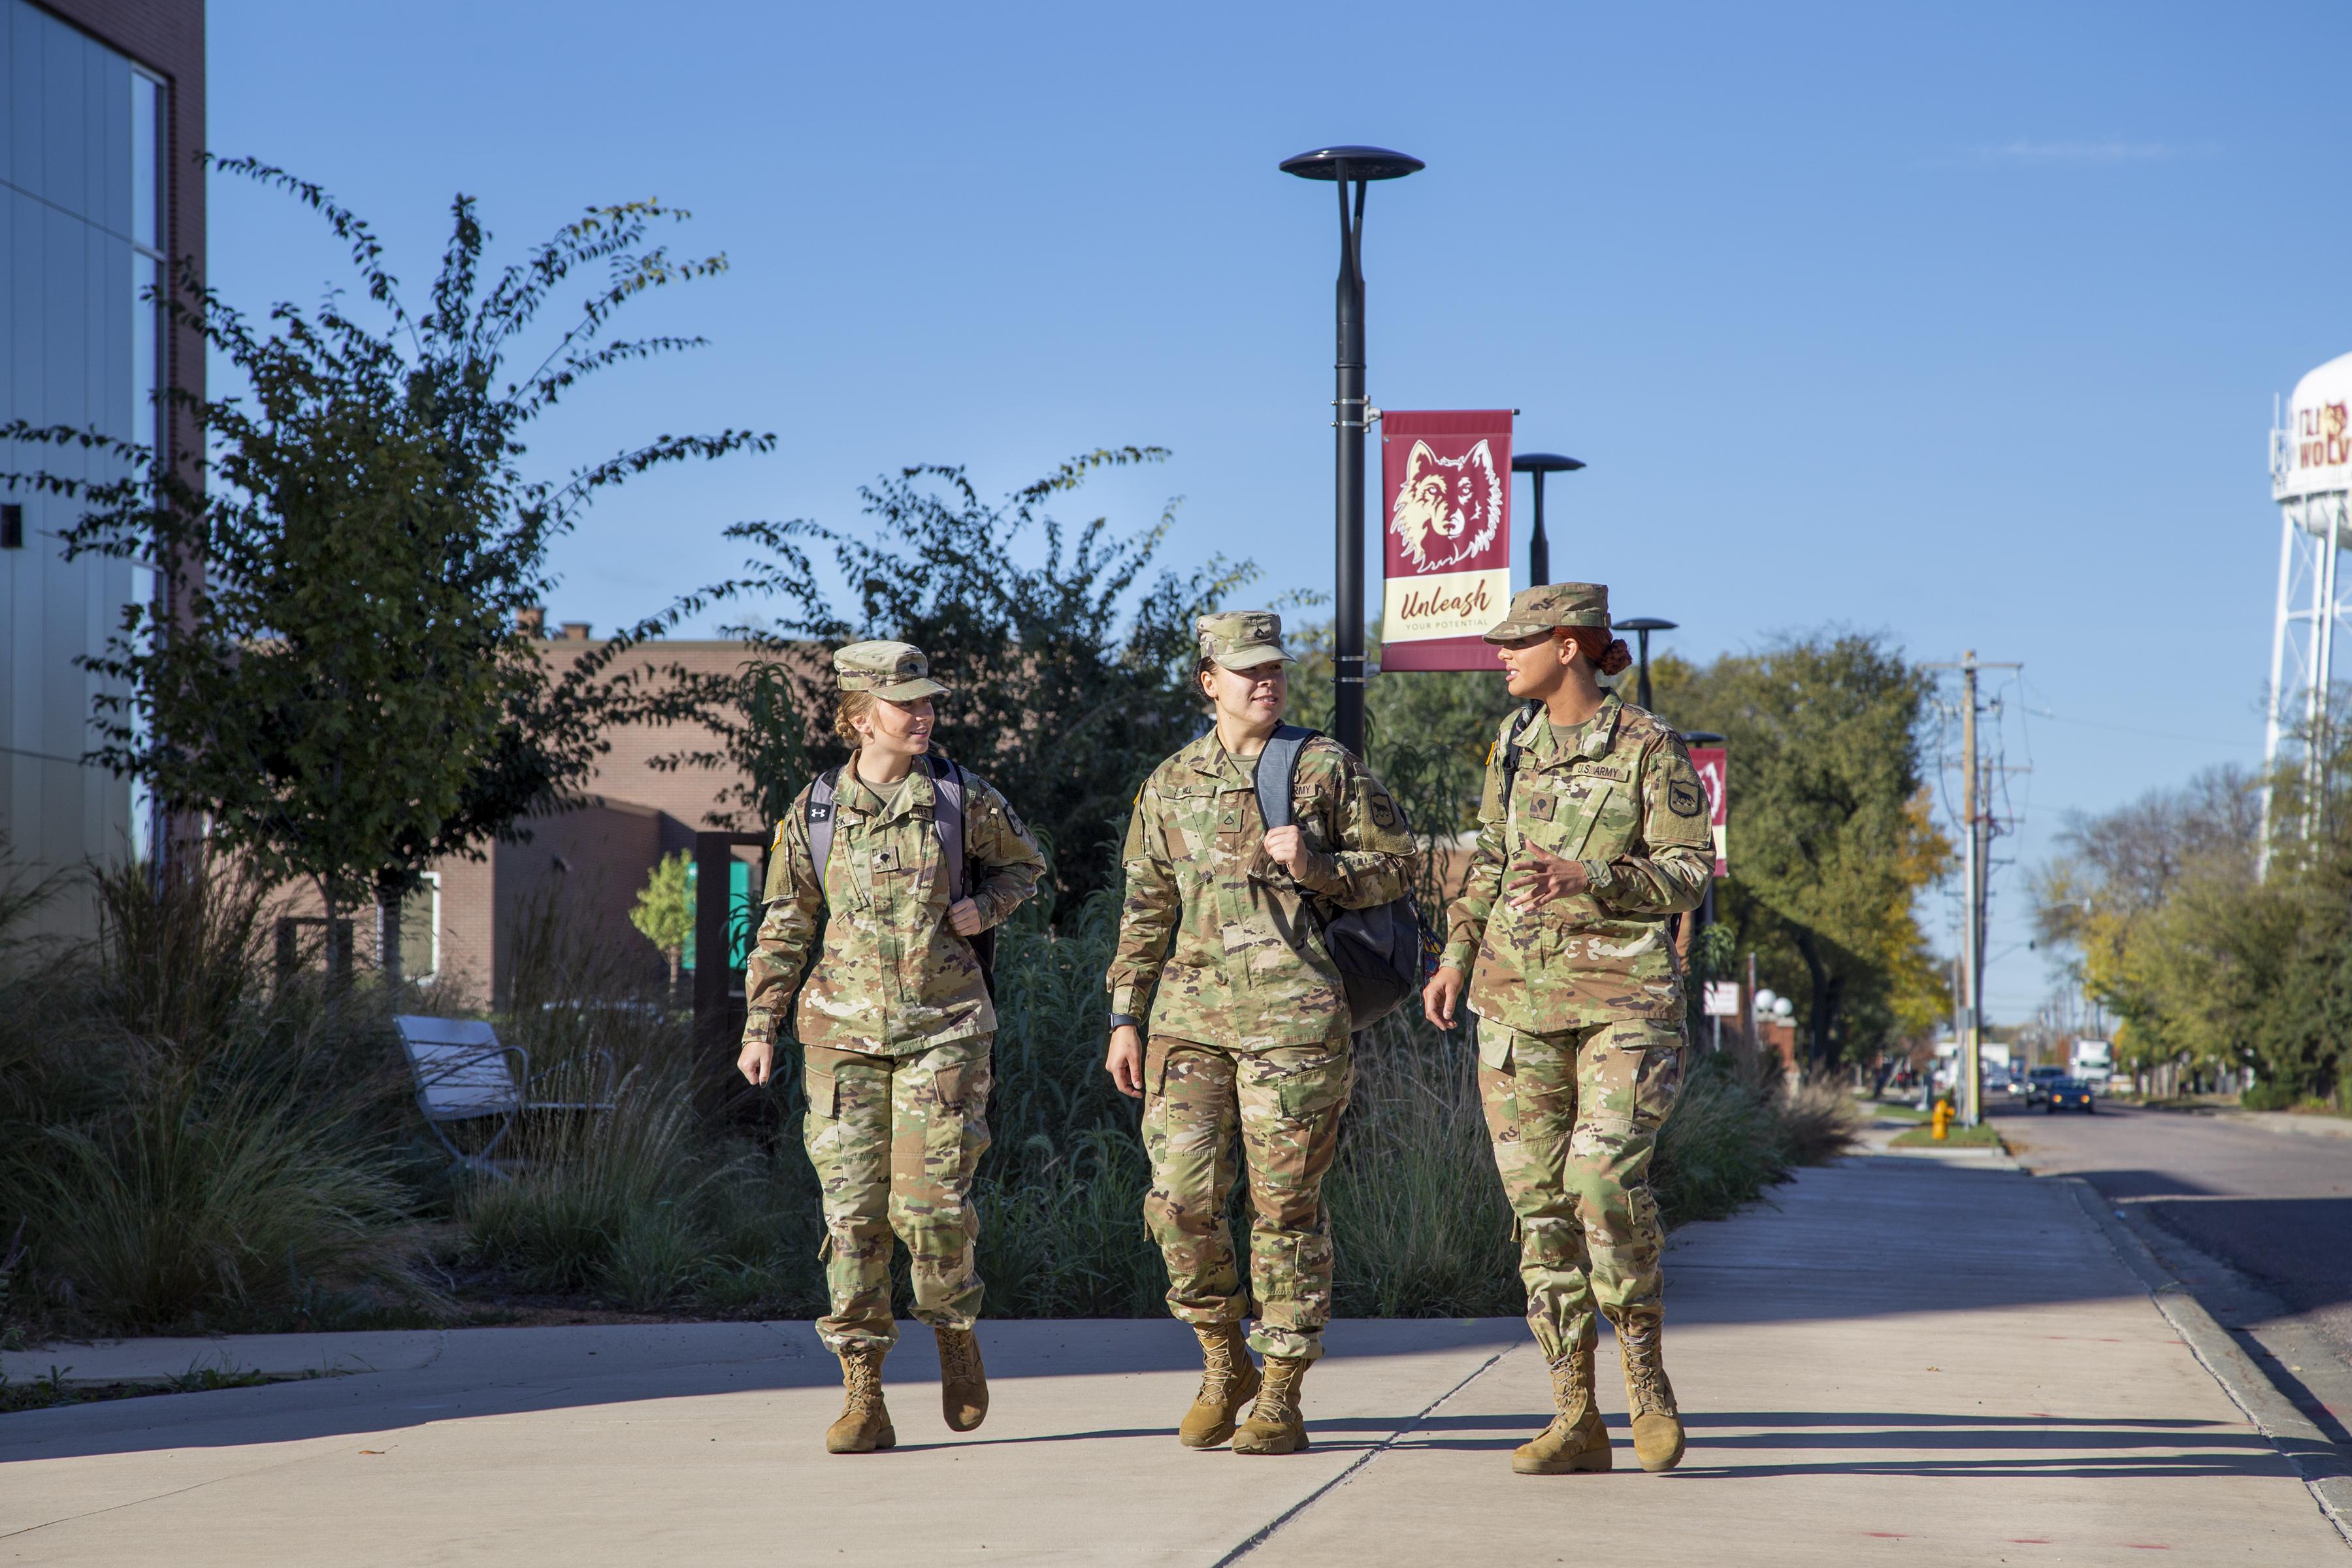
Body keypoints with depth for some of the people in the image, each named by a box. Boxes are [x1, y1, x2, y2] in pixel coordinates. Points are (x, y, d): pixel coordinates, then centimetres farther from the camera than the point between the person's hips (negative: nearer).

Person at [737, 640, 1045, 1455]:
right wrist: (760, 1027, 6)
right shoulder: (815, 813, 3)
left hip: (943, 1027, -1)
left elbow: (1023, 863, 18)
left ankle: (955, 1329, 21)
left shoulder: (963, 799, 1)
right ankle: (862, 1396, 3)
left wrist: (984, 906, -3)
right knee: (853, 1206, -3)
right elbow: (783, 928, 11)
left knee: (931, 1198, -10)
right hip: (845, 1028, 1)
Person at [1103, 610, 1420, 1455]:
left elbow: (1397, 865, 8)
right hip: (1192, 1009, 3)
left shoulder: (1328, 768, 4)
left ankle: (1282, 1399, 6)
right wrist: (1125, 1017, 11)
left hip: (1293, 1012, -3)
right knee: (1180, 1197, -5)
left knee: (1285, 1204, -2)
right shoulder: (1170, 785, 13)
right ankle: (1223, 1363, 16)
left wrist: (1316, 866, -10)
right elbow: (1145, 909, 16)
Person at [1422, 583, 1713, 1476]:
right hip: (1519, 992, 5)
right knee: (1538, 1197, 0)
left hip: (1623, 989, -5)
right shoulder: (1514, 742, 11)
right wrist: (1457, 955, 10)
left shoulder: (1649, 748, -5)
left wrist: (1590, 879, -22)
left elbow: (1692, 871, -7)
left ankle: (1647, 1378, 2)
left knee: (1606, 1176, -20)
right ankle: (1577, 1422, 4)